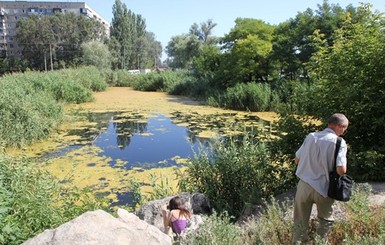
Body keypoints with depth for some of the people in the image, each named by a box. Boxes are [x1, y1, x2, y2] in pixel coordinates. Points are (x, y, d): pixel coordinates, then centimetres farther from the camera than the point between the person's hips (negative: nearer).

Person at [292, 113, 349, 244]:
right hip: (323, 188, -2)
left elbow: (297, 160, 7)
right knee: (326, 220, 24)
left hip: (304, 185, 3)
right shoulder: (339, 142, -11)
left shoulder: (310, 136, 1)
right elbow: (341, 170, -18)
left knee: (300, 222, 15)